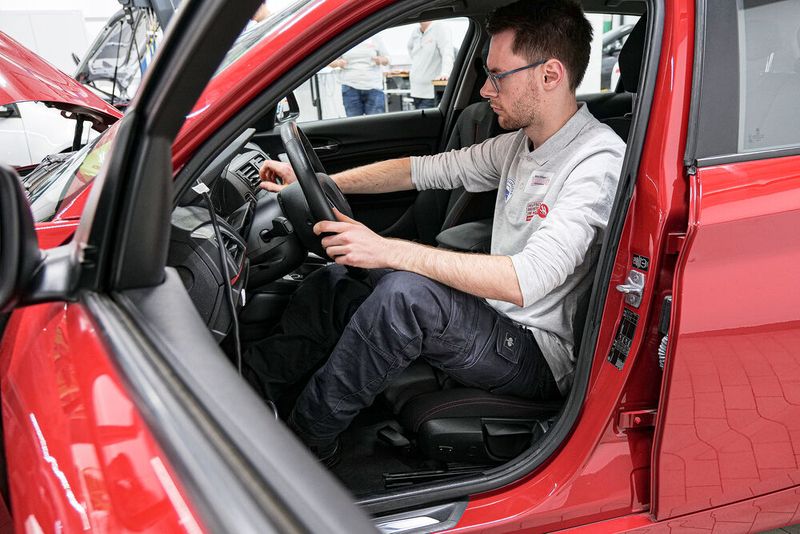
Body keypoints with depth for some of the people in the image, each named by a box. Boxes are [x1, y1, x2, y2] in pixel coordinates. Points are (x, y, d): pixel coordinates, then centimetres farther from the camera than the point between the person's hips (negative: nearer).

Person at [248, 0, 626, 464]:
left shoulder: (599, 161, -21)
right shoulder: (522, 144, 7)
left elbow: (524, 281, -31)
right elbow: (426, 169, 11)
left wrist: (388, 251, -31)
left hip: (542, 358, -8)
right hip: (494, 327, 9)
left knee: (407, 291, -33)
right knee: (332, 282, 4)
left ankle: (303, 440, -14)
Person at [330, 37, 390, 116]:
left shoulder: (375, 38, 11)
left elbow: (386, 59, 15)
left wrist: (380, 60, -9)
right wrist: (338, 63, -10)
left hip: (373, 87, 0)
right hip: (350, 87, 0)